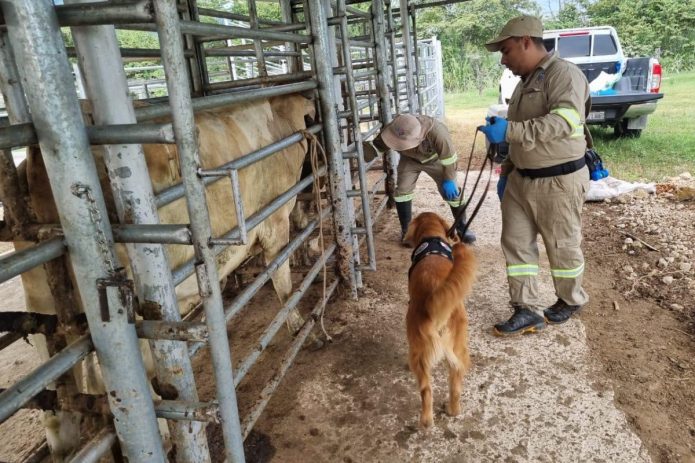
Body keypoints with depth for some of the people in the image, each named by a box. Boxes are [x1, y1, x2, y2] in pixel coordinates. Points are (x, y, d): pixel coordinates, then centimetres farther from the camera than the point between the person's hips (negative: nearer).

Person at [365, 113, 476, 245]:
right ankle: (406, 230, 7)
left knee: (451, 191, -6)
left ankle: (462, 228, 15)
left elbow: (448, 156, -30)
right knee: (402, 190, -12)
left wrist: (448, 180, -22)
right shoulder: (393, 131, -36)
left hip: (435, 159, -2)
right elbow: (375, 146, -21)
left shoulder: (435, 131, -45)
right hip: (410, 160, 2)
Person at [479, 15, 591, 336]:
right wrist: (506, 171, 18)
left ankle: (571, 300, 32)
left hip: (558, 181, -8)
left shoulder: (564, 74, -14)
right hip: (521, 178, 8)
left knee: (562, 245, 8)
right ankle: (527, 310, 14)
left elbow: (564, 123, -30)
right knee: (515, 243, 5)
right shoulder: (525, 82, 14)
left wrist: (509, 130, -35)